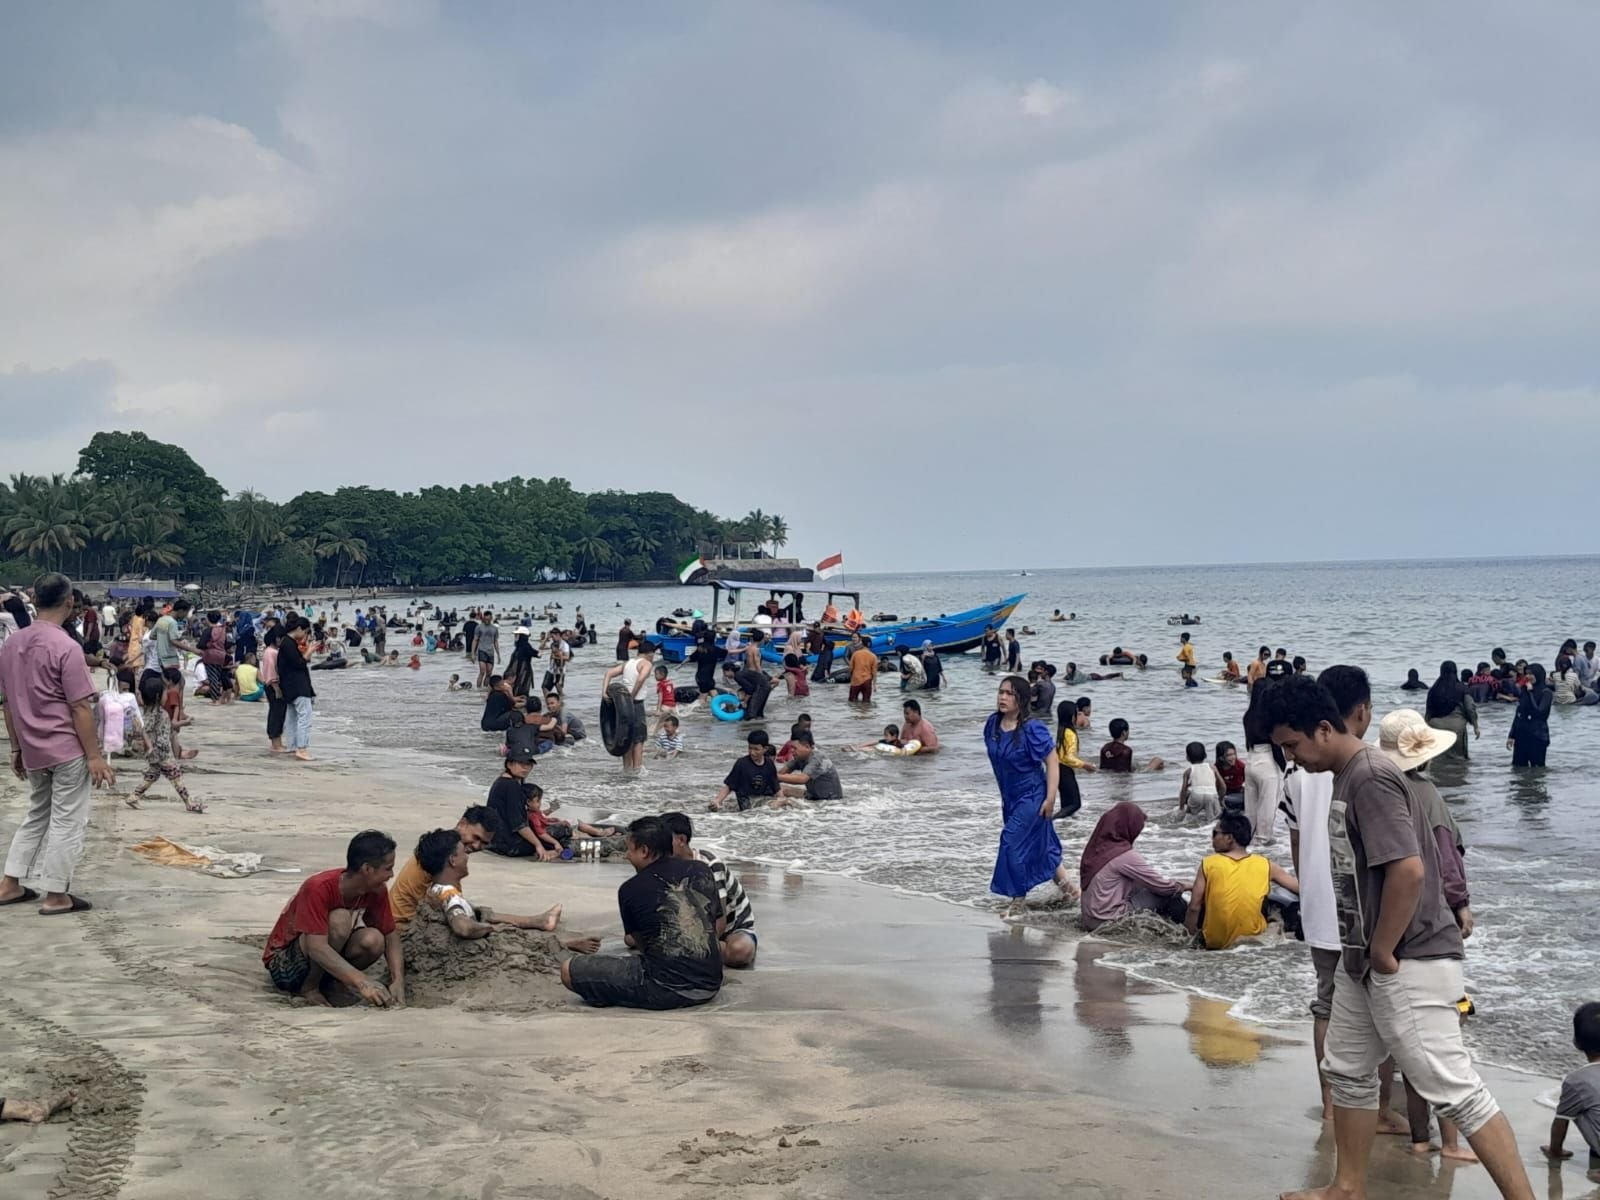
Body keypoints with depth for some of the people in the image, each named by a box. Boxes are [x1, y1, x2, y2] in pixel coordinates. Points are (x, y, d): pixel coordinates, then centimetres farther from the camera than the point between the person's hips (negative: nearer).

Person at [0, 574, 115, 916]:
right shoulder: (66, 647, -17)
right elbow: (80, 708, -17)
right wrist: (95, 756, -12)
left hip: (34, 750, 7)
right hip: (68, 750, -7)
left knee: (37, 815, 21)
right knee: (67, 821, 2)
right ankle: (56, 896, 6)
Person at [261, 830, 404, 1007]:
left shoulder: (377, 891, -10)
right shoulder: (319, 888, -29)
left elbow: (390, 935, -4)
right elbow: (317, 948, -37)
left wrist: (398, 980, -23)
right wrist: (362, 983, -48)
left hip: (321, 965, 6)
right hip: (284, 964, -6)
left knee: (374, 941, -24)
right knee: (340, 920, -32)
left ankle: (323, 982, -1)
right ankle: (309, 988, -13)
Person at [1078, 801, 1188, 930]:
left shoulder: (1097, 846, 4)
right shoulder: (1125, 856, -19)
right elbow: (1160, 885, -9)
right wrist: (1182, 886, 10)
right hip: (1110, 920, -8)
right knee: (1166, 893, 0)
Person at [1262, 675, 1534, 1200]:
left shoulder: (1370, 778, -20)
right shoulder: (1348, 775, 11)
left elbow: (1408, 869, -28)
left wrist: (1383, 952, -19)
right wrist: (1365, 951, 17)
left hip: (1410, 963, -10)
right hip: (1362, 960, 10)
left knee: (1453, 1090, -8)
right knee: (1348, 1071, 19)